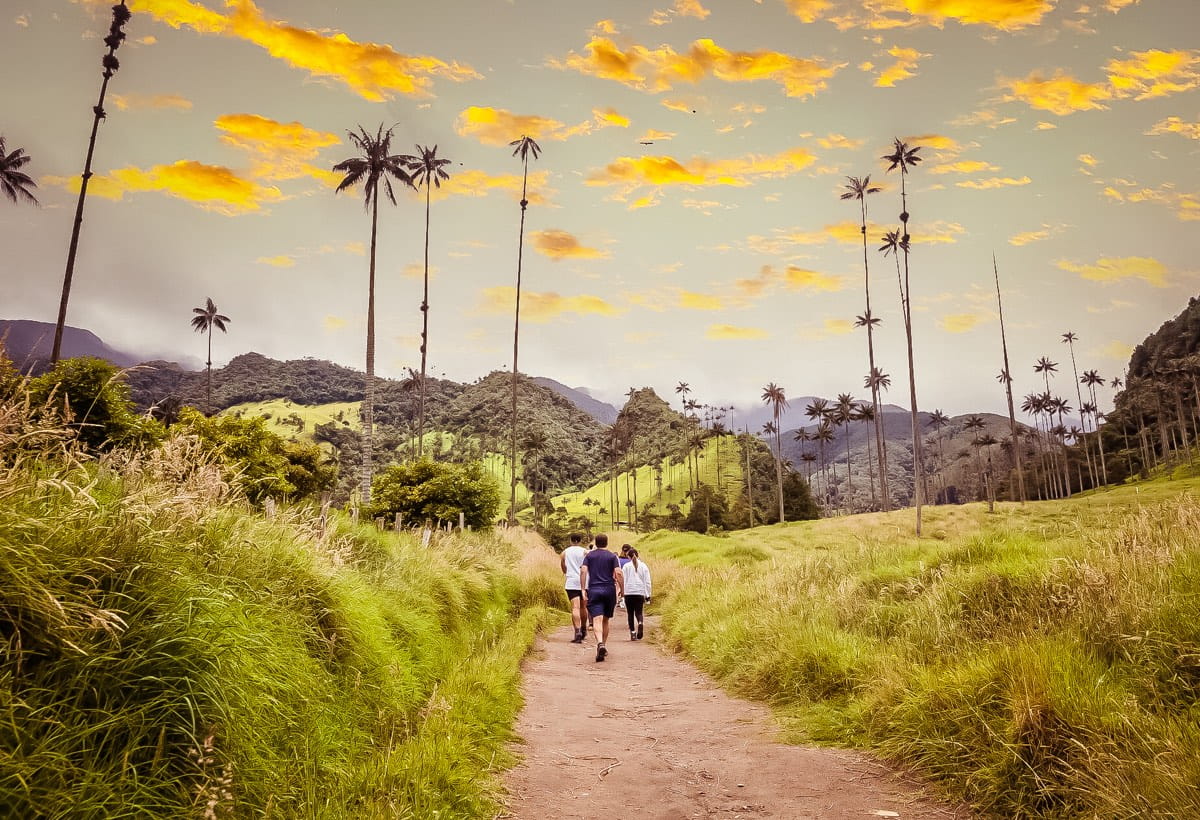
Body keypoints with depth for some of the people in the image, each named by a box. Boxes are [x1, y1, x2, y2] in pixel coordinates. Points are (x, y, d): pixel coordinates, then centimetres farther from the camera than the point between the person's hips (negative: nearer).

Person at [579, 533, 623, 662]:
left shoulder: (589, 556, 7)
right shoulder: (612, 556, 5)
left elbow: (583, 571, -6)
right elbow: (618, 573, -7)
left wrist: (583, 590, -7)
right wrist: (622, 589, 1)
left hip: (593, 590, -1)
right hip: (609, 590, 1)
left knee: (597, 619, -11)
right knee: (606, 620, 16)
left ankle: (600, 644, -33)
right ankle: (604, 646, 23)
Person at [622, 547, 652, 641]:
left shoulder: (626, 566, 1)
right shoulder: (643, 566, 7)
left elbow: (624, 580, -3)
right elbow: (647, 581, 5)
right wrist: (647, 596, 9)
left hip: (629, 593, -1)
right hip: (640, 593, 1)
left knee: (630, 614, 9)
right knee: (638, 612, 7)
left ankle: (632, 633, 4)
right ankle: (640, 623, -24)